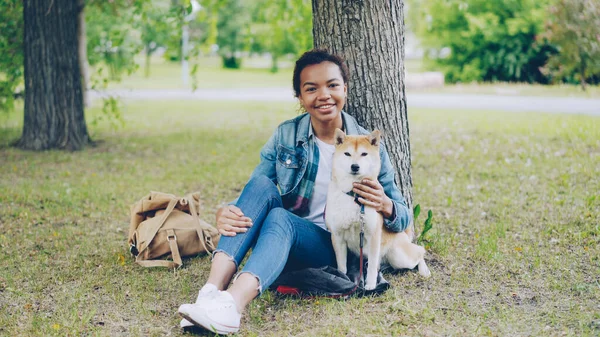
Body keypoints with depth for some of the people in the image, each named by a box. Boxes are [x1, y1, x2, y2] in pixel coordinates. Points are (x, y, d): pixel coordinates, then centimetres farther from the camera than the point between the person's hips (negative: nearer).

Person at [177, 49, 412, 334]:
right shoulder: (286, 135, 2)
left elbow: (404, 217, 1)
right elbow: (254, 190, 0)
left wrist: (386, 206, -25)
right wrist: (225, 212, -24)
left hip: (335, 249, -2)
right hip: (284, 243, 3)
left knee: (279, 217, -33)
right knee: (262, 183, -26)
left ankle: (231, 306, -59)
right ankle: (212, 290, -41)